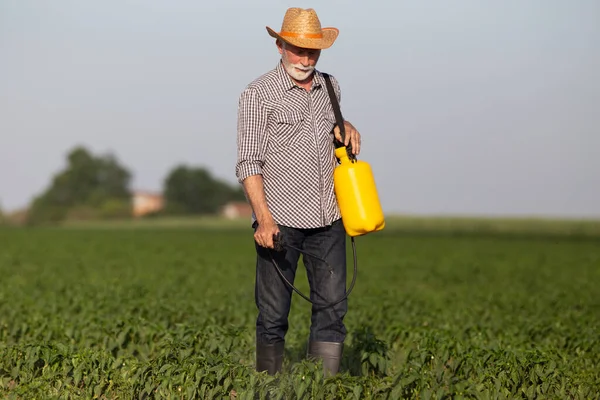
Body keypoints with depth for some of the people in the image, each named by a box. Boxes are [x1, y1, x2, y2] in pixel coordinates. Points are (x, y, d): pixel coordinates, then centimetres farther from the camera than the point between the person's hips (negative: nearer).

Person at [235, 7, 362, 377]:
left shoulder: (330, 87, 11)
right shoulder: (258, 94, -5)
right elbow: (249, 162, -9)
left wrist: (344, 128, 8)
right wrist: (264, 218, -19)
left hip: (328, 220, 5)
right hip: (280, 221, -5)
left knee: (333, 306, 1)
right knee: (273, 315, 1)